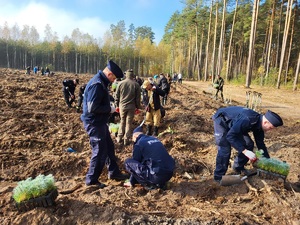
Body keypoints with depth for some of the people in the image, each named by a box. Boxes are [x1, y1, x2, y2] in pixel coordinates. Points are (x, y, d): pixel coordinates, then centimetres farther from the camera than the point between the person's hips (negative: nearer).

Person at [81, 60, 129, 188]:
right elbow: (92, 108, -28)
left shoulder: (101, 82, 10)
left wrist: (109, 108, 3)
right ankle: (91, 180, 17)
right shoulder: (97, 84, -23)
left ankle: (114, 173, 34)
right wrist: (109, 109, -17)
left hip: (100, 122, 11)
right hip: (94, 123, -11)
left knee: (109, 147, 19)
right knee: (100, 151, 0)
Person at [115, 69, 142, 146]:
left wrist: (117, 105, 13)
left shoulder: (120, 83, -1)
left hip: (122, 106, 2)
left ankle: (119, 138, 20)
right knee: (129, 123, 6)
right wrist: (138, 107, 9)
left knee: (122, 122, 16)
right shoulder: (136, 84, -4)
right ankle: (126, 140, 10)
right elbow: (138, 98, -1)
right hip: (131, 107, -1)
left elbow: (117, 95, 3)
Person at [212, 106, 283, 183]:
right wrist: (245, 151, -40)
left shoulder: (259, 124, -9)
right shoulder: (247, 120, -38)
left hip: (233, 123, 9)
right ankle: (219, 176, -4)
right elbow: (230, 136, -40)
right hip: (221, 120, -9)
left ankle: (238, 167, 23)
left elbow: (260, 143, 4)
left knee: (248, 144, 5)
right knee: (225, 149, -19)